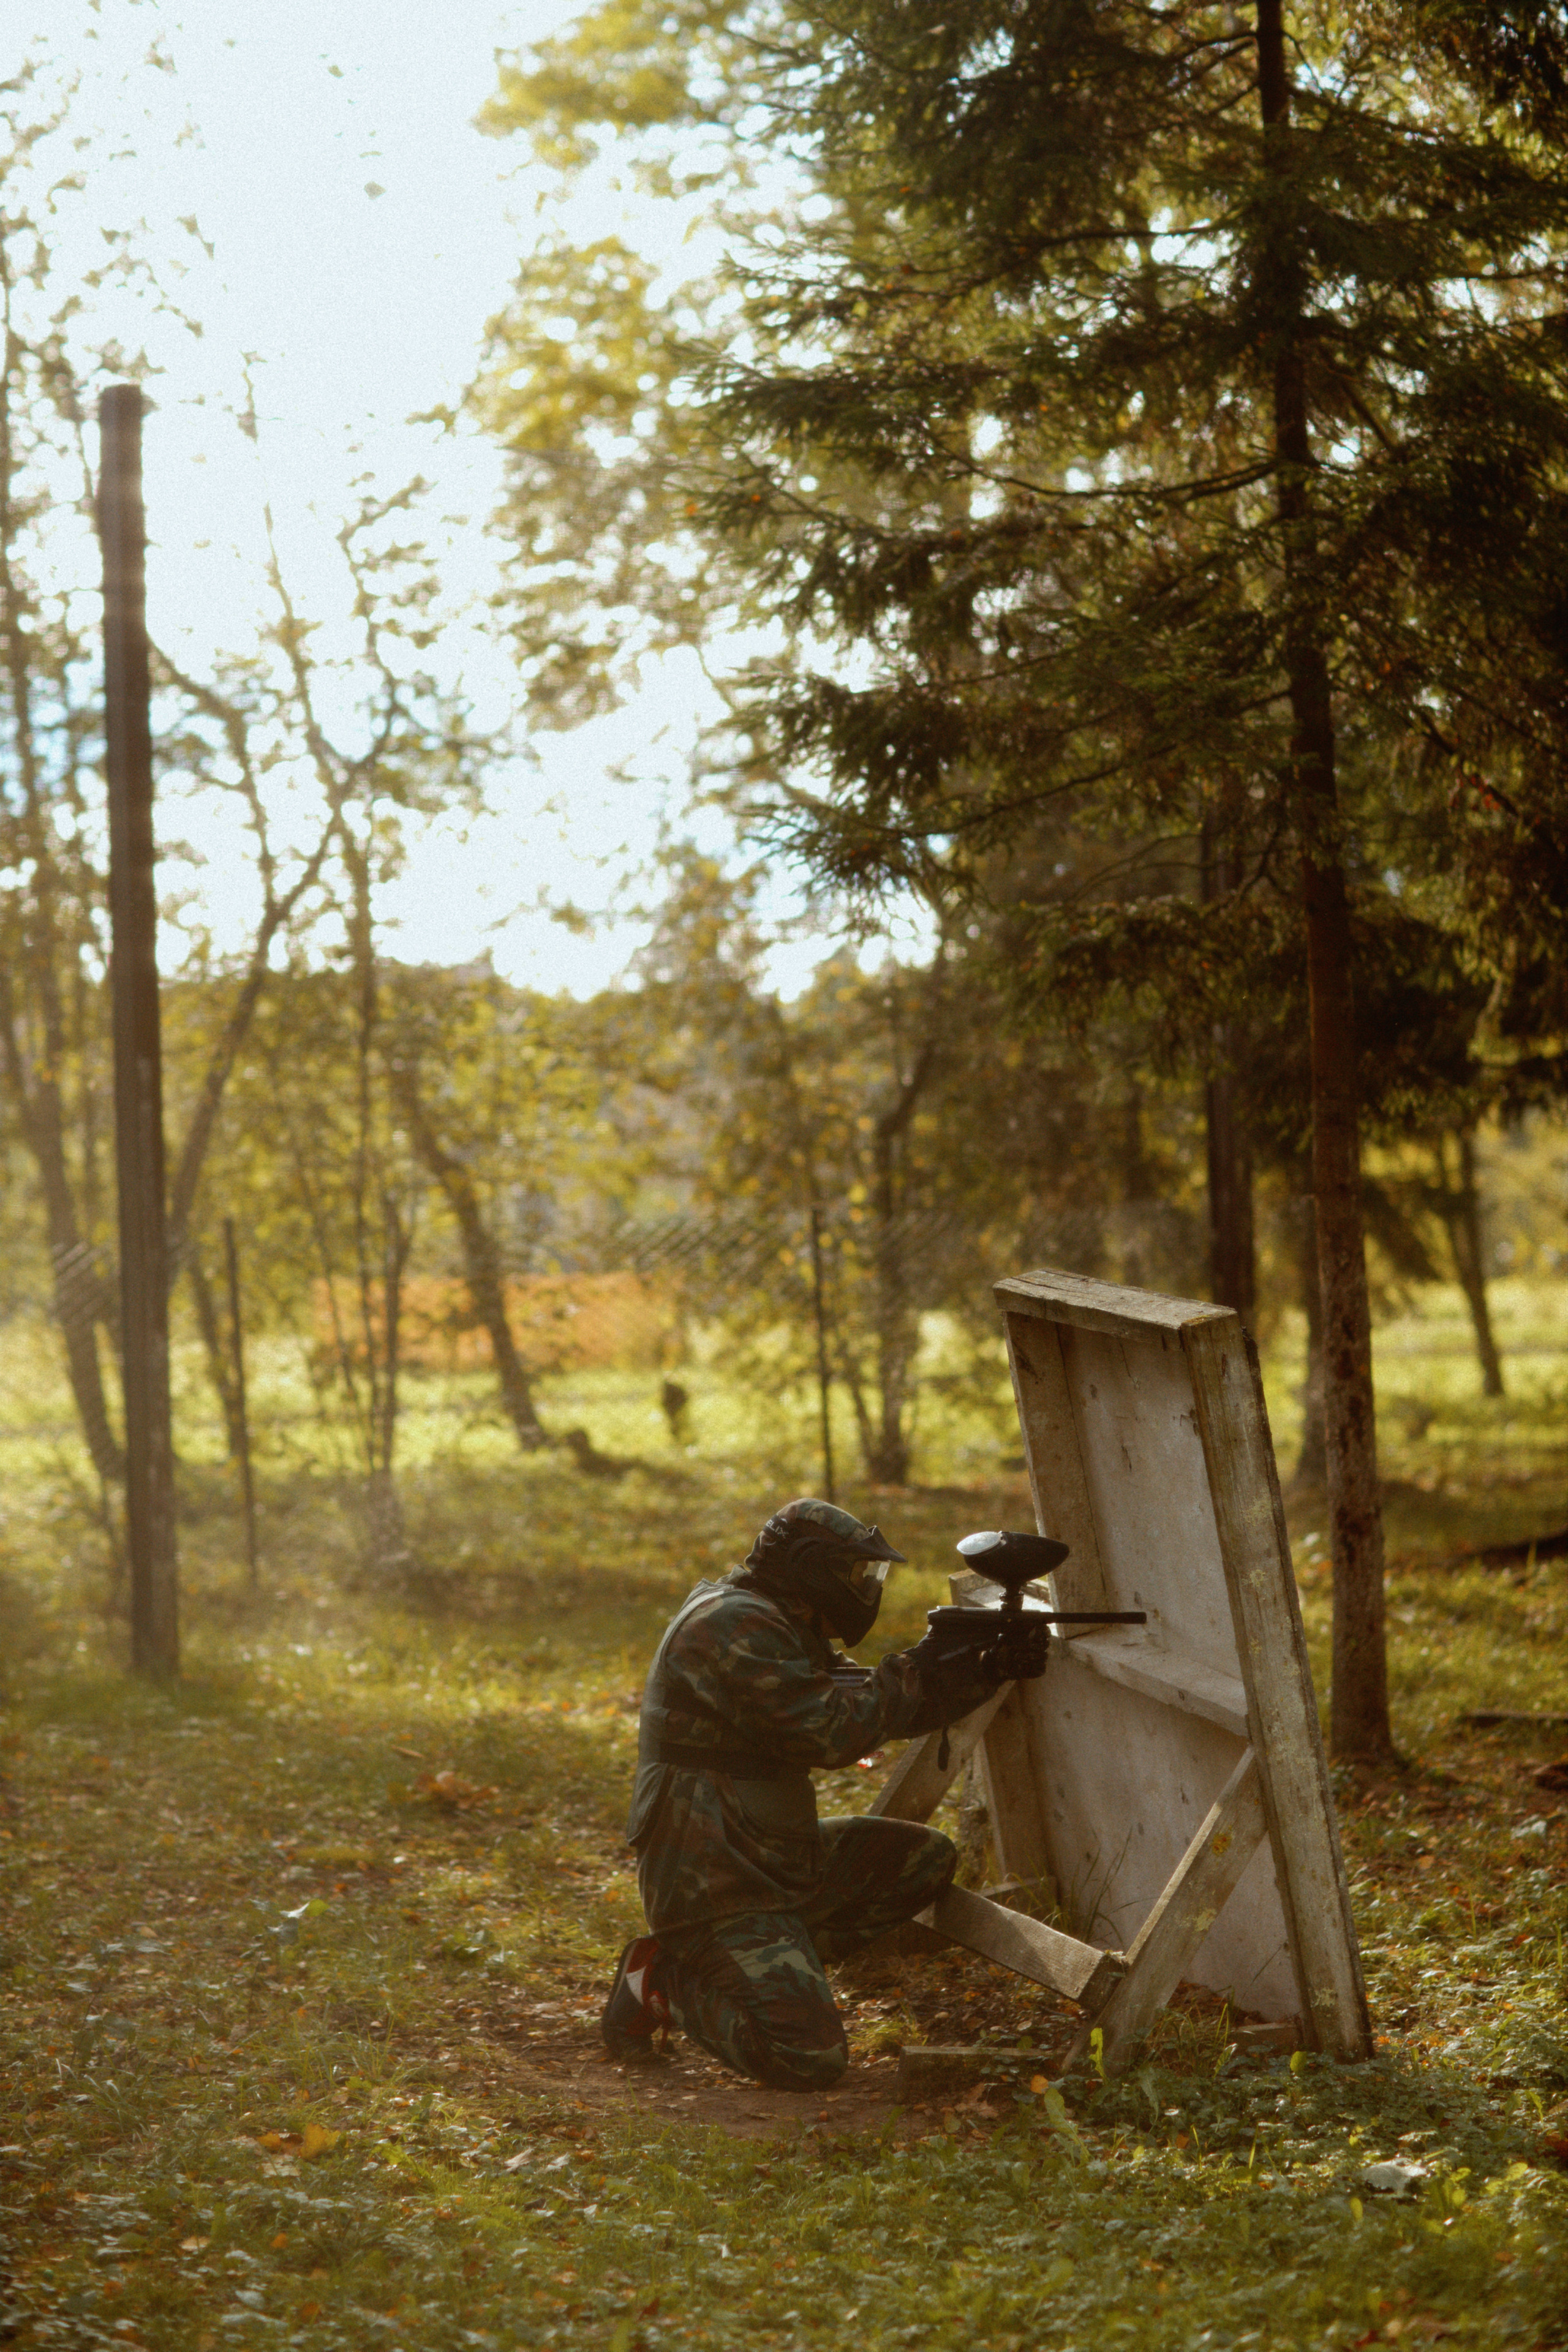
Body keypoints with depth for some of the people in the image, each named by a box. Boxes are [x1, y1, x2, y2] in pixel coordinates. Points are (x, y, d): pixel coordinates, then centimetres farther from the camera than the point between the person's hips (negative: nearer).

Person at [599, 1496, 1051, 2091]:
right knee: (811, 2060, -20)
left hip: (776, 1857, 11)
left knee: (926, 1858, 10)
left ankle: (777, 1962, 5)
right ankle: (667, 1981, 0)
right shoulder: (736, 1628, -18)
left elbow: (879, 1705, 16)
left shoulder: (784, 1625, 15)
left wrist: (985, 1674, 5)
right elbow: (829, 1733, -23)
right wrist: (911, 1672, -10)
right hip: (714, 1882, -11)